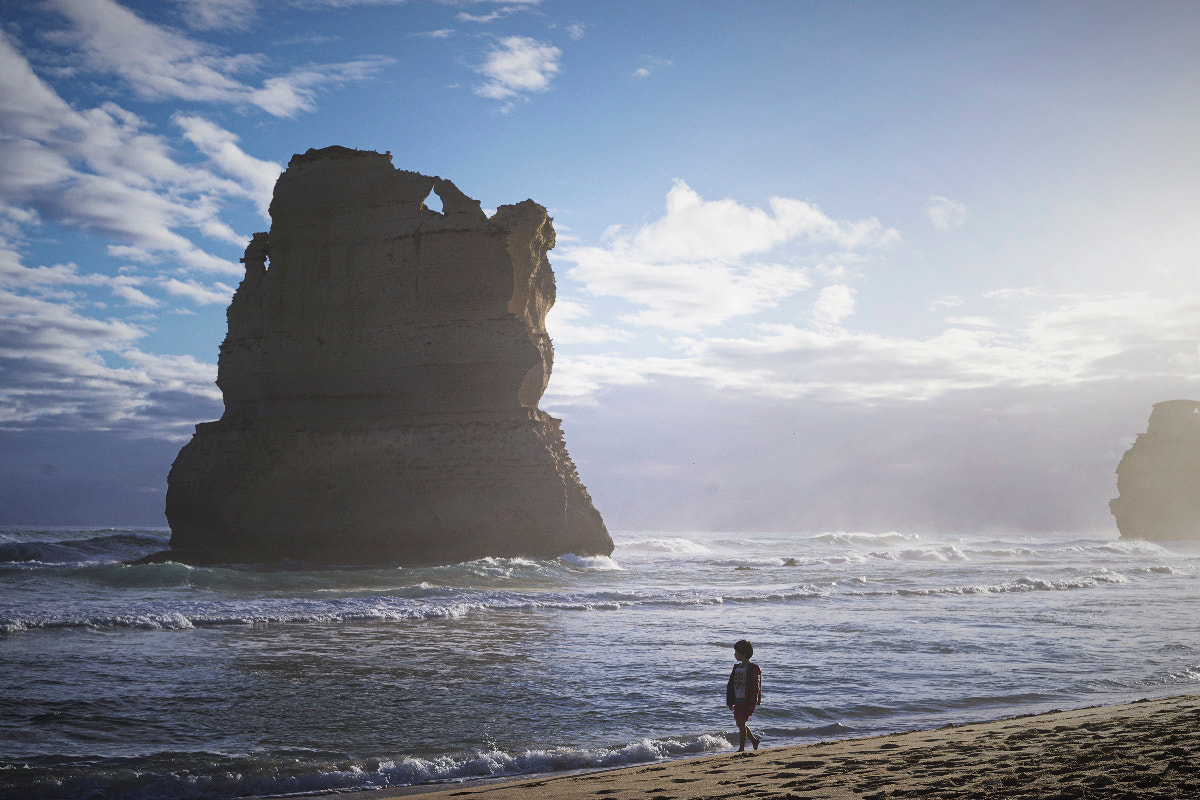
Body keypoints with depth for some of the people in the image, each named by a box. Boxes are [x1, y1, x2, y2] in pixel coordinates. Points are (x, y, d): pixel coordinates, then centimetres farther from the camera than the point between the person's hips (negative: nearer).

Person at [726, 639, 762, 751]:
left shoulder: (753, 668, -10)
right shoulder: (736, 667, 12)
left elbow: (755, 687, -13)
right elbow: (731, 686, 17)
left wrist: (752, 704, -17)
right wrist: (730, 702, 15)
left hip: (746, 701, -8)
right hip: (737, 701, 8)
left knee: (742, 723, -7)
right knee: (739, 724, 10)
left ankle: (741, 748, 0)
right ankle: (754, 740, 27)